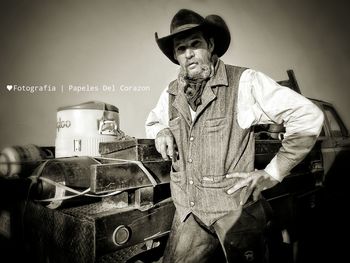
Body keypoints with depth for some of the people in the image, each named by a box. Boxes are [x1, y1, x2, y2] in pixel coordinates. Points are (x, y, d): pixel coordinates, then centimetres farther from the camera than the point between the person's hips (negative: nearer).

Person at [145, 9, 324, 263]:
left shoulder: (244, 82, -13)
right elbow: (152, 121, 23)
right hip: (188, 212, 5)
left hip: (236, 211, -4)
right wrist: (160, 132, -1)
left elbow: (308, 116, -13)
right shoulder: (171, 93, 3)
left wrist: (272, 173, -13)